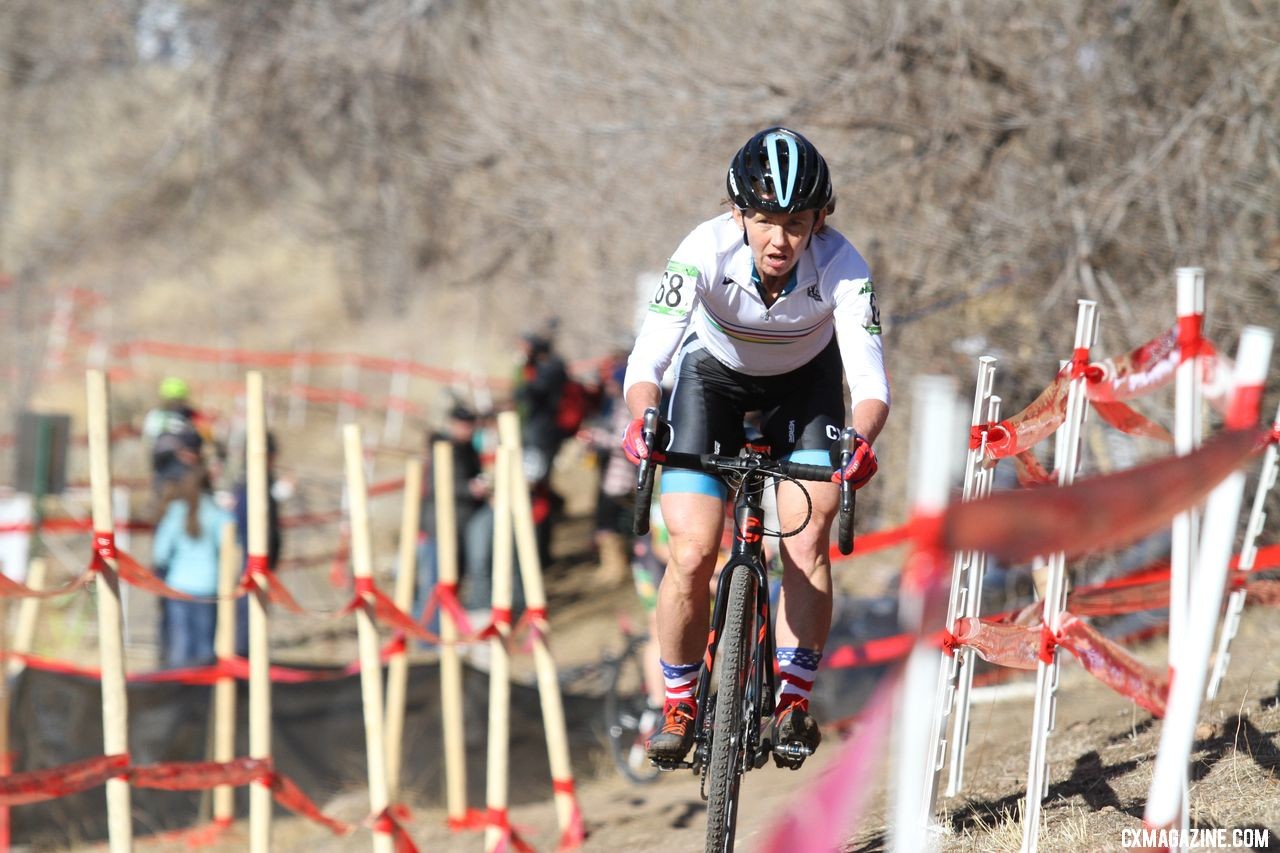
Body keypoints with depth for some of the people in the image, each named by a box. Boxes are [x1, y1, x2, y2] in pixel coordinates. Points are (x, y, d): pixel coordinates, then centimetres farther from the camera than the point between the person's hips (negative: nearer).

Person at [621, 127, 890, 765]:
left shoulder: (842, 268, -32)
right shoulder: (706, 251, -33)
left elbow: (869, 377, -38)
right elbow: (648, 356, -39)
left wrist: (861, 439, -59)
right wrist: (641, 421, -59)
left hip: (805, 382, 1)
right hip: (714, 374, -1)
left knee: (808, 539, -19)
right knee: (693, 555, -14)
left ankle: (794, 701, -4)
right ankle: (677, 707, 6)